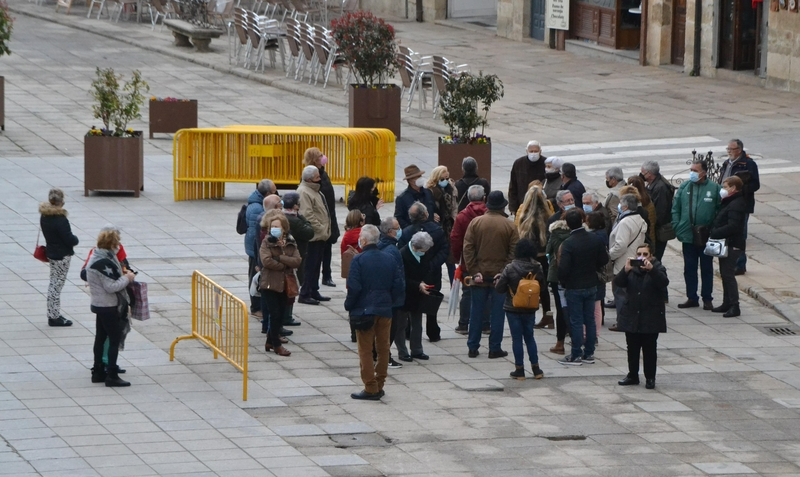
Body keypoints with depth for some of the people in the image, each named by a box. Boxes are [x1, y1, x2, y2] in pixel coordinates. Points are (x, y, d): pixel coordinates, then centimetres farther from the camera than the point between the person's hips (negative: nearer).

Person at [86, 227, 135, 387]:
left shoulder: (95, 257, 8)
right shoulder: (105, 263, -24)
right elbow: (111, 286, -26)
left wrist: (122, 275, 7)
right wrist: (127, 278, -13)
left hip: (99, 305, 10)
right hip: (110, 307, -10)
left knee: (100, 338, 16)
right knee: (114, 340, -4)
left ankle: (98, 372, 23)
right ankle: (112, 376, -2)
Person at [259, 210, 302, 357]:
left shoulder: (291, 244, 5)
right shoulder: (267, 243, -6)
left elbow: (297, 261, -9)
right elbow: (266, 261, -22)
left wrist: (279, 258, -20)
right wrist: (285, 265, -15)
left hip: (285, 284, 5)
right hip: (270, 284, -5)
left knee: (281, 315, 11)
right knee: (275, 315, -5)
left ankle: (270, 341, 25)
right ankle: (276, 345, 4)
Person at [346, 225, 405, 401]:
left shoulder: (358, 260, -13)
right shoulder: (390, 259, 3)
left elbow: (354, 287, -17)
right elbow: (399, 285, 3)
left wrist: (349, 305, -2)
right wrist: (391, 302, 14)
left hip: (364, 310, -5)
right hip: (385, 310, 5)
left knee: (366, 350, 2)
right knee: (383, 348, 13)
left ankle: (370, 388, 0)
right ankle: (379, 385, 19)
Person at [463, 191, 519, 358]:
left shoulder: (475, 222, -2)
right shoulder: (510, 226, -5)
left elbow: (468, 249, -5)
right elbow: (514, 252, -8)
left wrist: (474, 271, -5)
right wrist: (503, 272, -7)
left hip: (479, 276, 1)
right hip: (499, 277, -1)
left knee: (476, 312, 9)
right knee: (497, 313, 5)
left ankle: (473, 348, 12)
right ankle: (495, 349, 6)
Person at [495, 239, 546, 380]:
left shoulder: (510, 268, -16)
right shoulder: (537, 269, -7)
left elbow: (499, 288, -13)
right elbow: (542, 288, 2)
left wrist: (498, 280, 8)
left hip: (513, 309, -3)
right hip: (530, 310, 3)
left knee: (517, 339, 5)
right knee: (529, 337, 16)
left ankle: (519, 369, 7)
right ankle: (536, 368, 15)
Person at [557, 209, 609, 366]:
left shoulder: (568, 244, -21)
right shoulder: (595, 239, -4)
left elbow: (563, 268, -23)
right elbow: (604, 260, 3)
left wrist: (563, 282, -4)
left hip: (574, 288, -5)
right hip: (591, 285, 5)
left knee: (576, 322, 2)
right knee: (590, 320, 12)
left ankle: (576, 356, 7)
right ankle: (589, 354, 18)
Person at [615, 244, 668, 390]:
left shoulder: (657, 268, -2)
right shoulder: (631, 269, 5)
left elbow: (664, 282, -21)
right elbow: (619, 283, -7)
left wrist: (651, 269, -35)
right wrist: (625, 270, -25)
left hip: (651, 319, -3)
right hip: (632, 317, 3)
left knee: (649, 349, 1)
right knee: (632, 349, 10)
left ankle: (650, 378, 9)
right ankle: (632, 376, 20)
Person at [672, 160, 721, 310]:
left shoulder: (714, 188, -6)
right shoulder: (684, 187, 4)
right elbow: (675, 209, 6)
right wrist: (677, 227, -3)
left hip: (706, 236, -3)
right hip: (688, 236, 3)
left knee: (707, 268, 8)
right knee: (689, 269, 9)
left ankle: (707, 299, 16)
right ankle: (692, 298, 18)